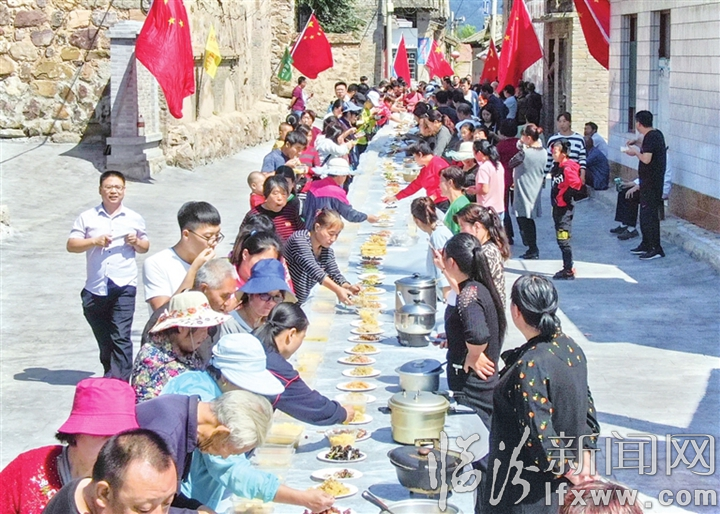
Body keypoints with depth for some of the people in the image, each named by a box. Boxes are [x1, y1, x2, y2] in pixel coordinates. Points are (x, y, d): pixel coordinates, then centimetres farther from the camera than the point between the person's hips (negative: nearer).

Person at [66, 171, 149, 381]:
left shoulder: (134, 219, 11)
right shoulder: (87, 218, 7)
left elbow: (145, 247, 19)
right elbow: (71, 245, 2)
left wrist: (136, 242, -4)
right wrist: (94, 241, -13)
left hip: (123, 287, -2)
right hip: (94, 290, 2)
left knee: (121, 338, -12)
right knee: (104, 340, 13)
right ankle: (110, 377, 30)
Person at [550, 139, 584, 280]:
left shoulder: (567, 168, -18)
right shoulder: (558, 167, 12)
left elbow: (576, 184, -30)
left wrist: (565, 197, -19)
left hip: (564, 209, -10)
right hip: (558, 208, 10)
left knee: (563, 241, -6)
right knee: (561, 241, 16)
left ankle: (568, 272, -1)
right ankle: (567, 268, 25)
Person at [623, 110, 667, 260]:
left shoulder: (650, 137, -18)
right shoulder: (657, 134, 11)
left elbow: (646, 159, -26)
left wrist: (636, 152, -9)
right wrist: (638, 145, 16)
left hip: (650, 182, -10)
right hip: (653, 181, 10)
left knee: (649, 214, -7)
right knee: (645, 214, 17)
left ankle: (655, 249, -5)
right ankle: (646, 245, 26)